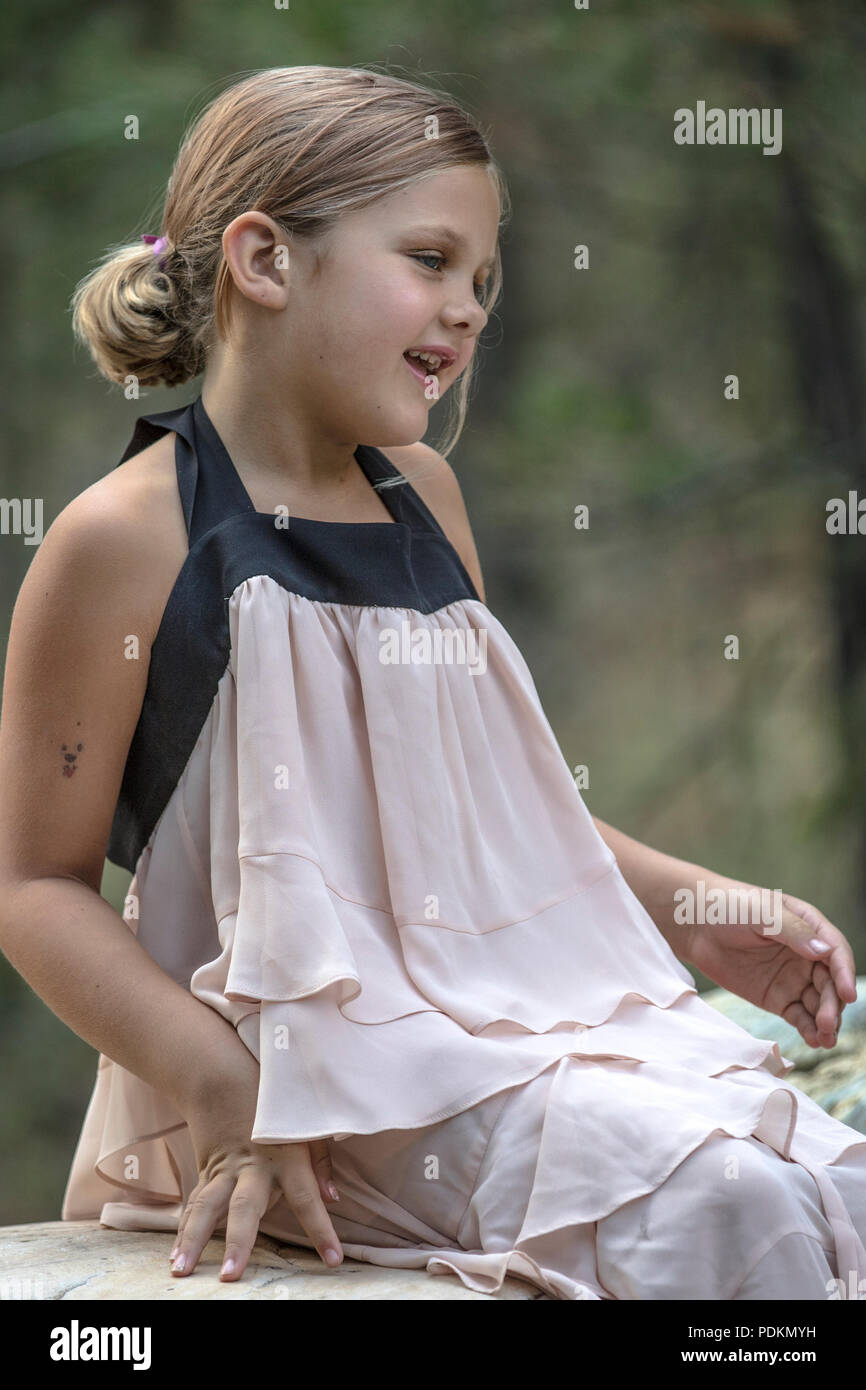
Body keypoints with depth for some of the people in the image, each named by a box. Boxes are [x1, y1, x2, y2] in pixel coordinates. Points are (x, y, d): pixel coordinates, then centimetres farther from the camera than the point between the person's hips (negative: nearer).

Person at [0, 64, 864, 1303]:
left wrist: (691, 908, 15)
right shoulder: (127, 540, -9)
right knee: (714, 1197, -24)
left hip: (507, 1012, 8)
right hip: (311, 1062, -7)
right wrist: (219, 1086, -19)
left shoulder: (423, 493, 14)